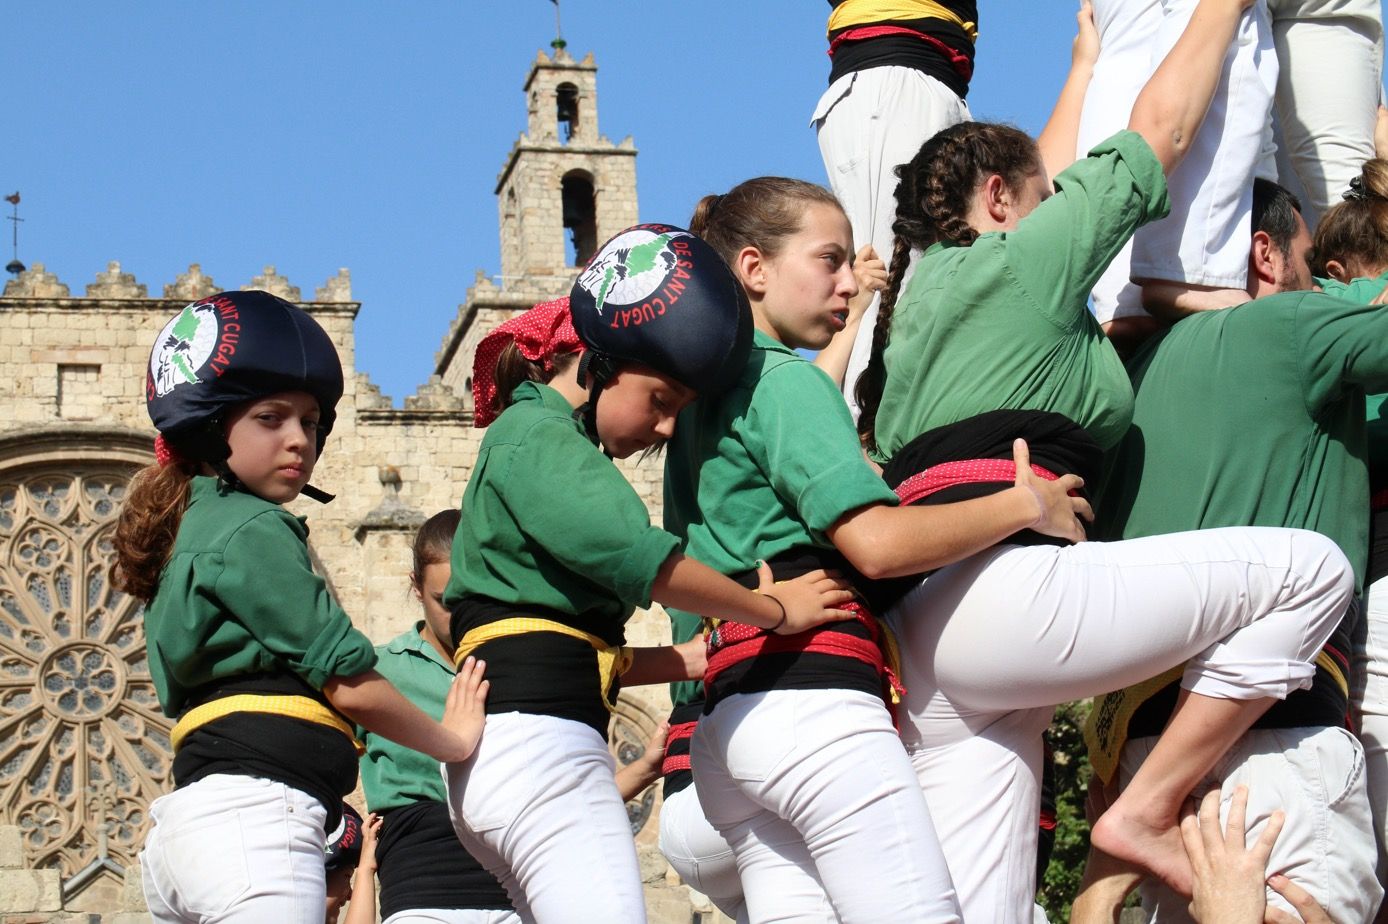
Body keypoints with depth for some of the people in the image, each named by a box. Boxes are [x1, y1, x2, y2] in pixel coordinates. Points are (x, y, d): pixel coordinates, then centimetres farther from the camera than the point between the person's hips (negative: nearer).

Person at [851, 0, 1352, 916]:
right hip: (1002, 590, -9)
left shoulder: (926, 292, 28)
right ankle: (1149, 810, -3)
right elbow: (1163, 129, 15)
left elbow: (1046, 183, 44)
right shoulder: (1014, 259, 7)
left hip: (922, 630, 9)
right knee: (1308, 568, -2)